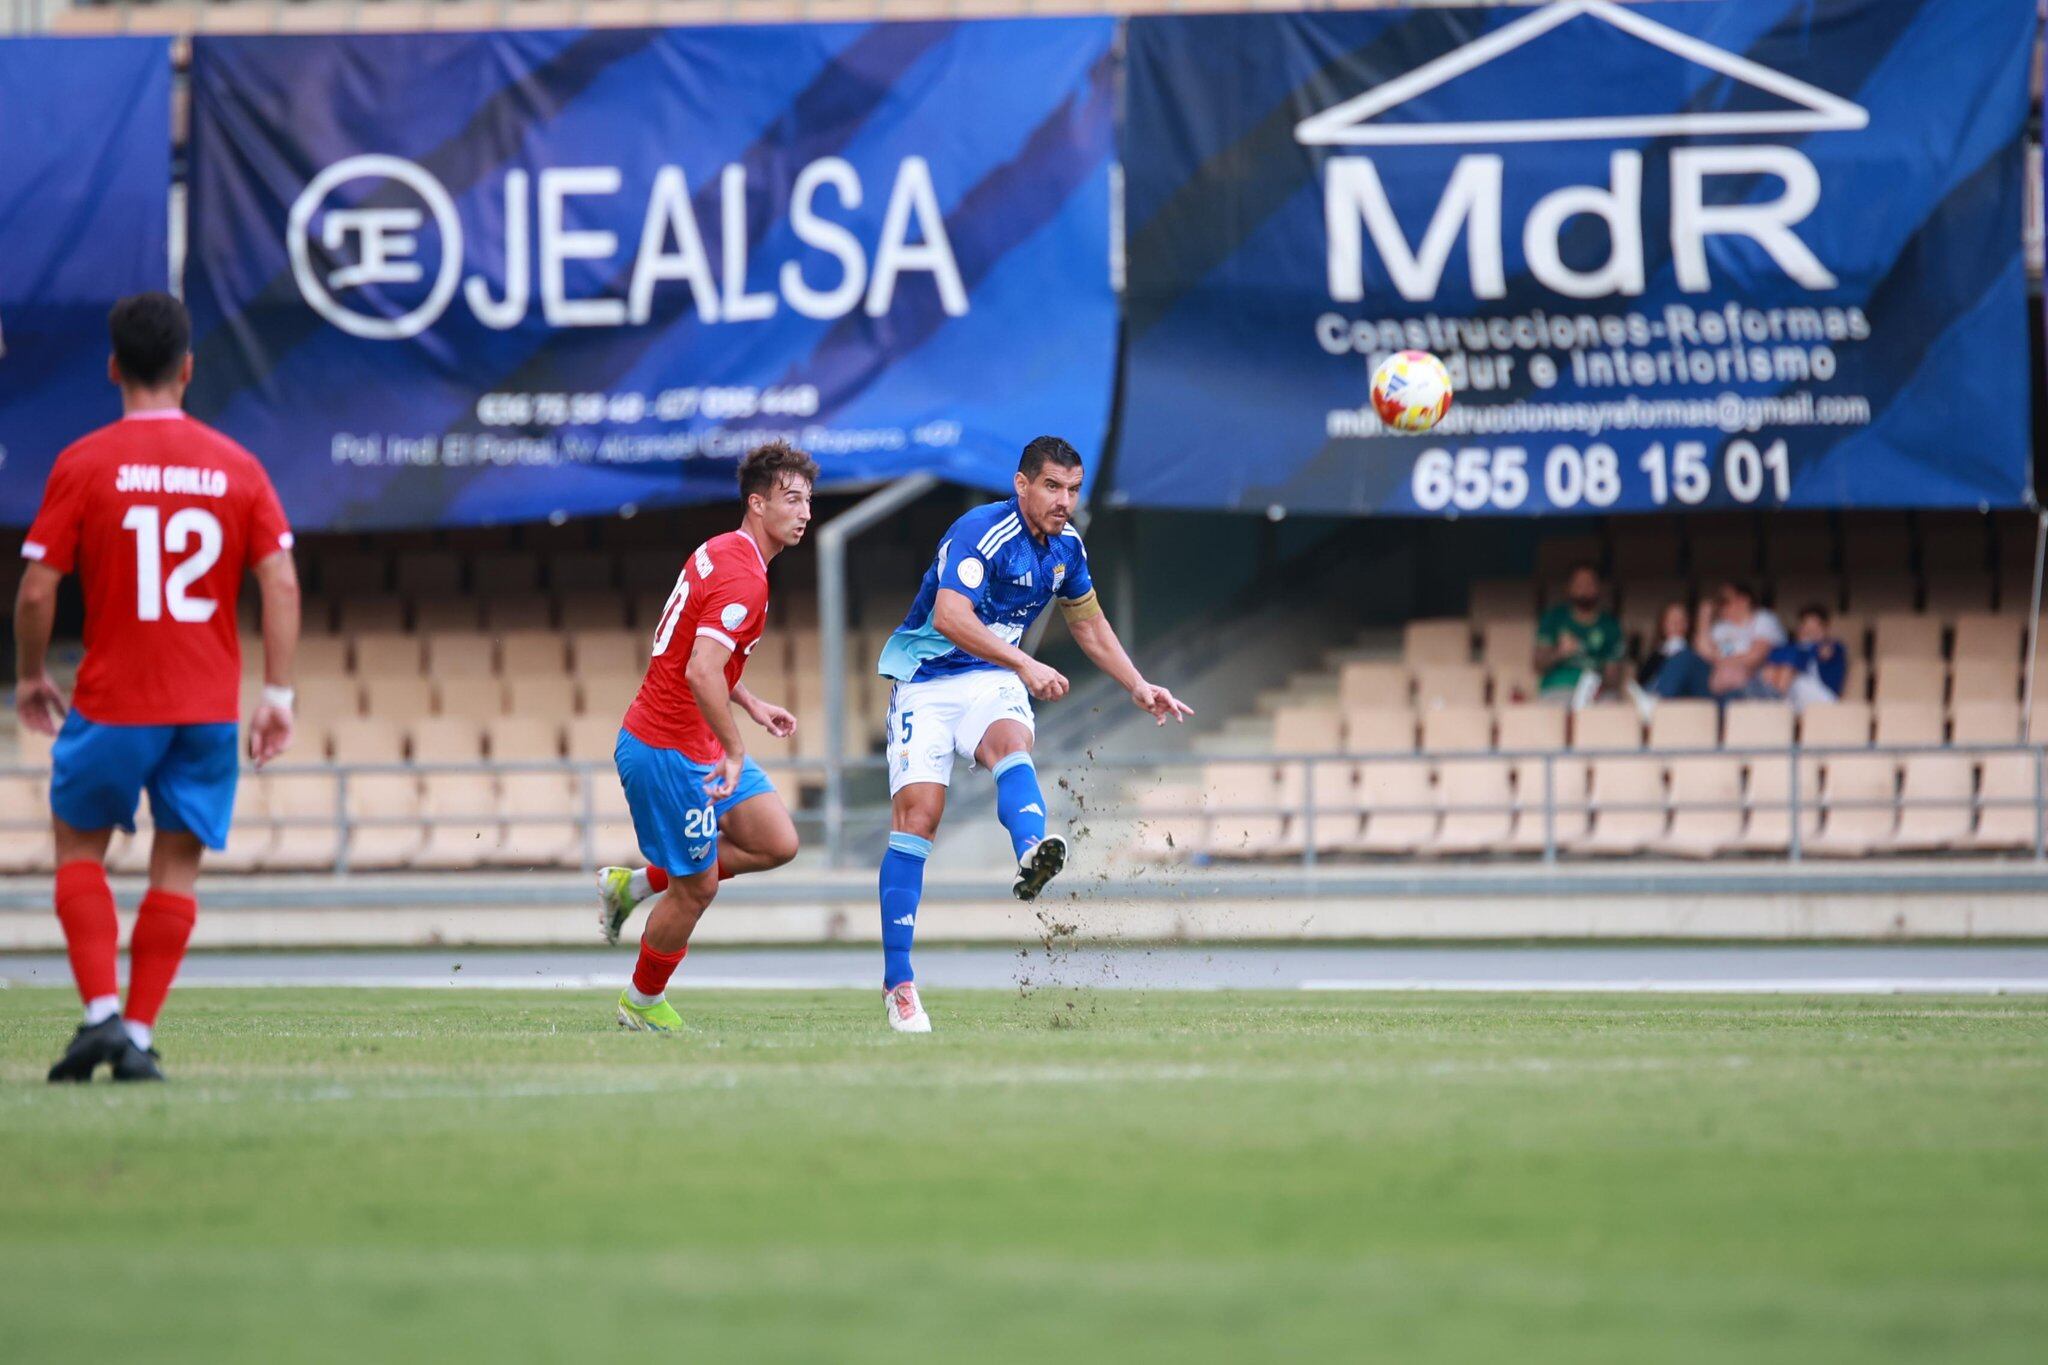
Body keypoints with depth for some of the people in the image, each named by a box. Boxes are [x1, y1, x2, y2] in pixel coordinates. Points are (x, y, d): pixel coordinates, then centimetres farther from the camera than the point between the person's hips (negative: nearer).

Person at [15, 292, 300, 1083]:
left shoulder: (82, 466, -5)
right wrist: (277, 696, 0)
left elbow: (36, 589, -7)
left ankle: (102, 1010, -4)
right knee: (177, 865, 8)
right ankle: (140, 1037, 3)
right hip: (209, 706, 2)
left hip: (113, 703, -2)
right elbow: (281, 583, -3)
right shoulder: (236, 467, 3)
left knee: (79, 846, 13)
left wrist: (31, 677, 9)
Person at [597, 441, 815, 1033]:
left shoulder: (723, 553, 11)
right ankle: (643, 1002, 24)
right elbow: (700, 672, -33)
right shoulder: (742, 576, -22)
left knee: (778, 843, 8)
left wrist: (751, 705, 18)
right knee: (697, 886, 2)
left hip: (700, 744, 10)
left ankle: (635, 885, 20)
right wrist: (733, 752, -27)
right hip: (669, 751, -10)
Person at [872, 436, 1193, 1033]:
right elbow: (951, 615, -35)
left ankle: (1031, 857, -62)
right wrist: (1025, 665, -44)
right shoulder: (981, 533, -20)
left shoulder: (1067, 546, 4)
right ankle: (898, 982, -13)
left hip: (993, 679, 5)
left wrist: (1138, 687, 14)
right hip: (927, 678, -5)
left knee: (1011, 744, -30)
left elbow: (1090, 625, 22)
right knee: (917, 813, -16)